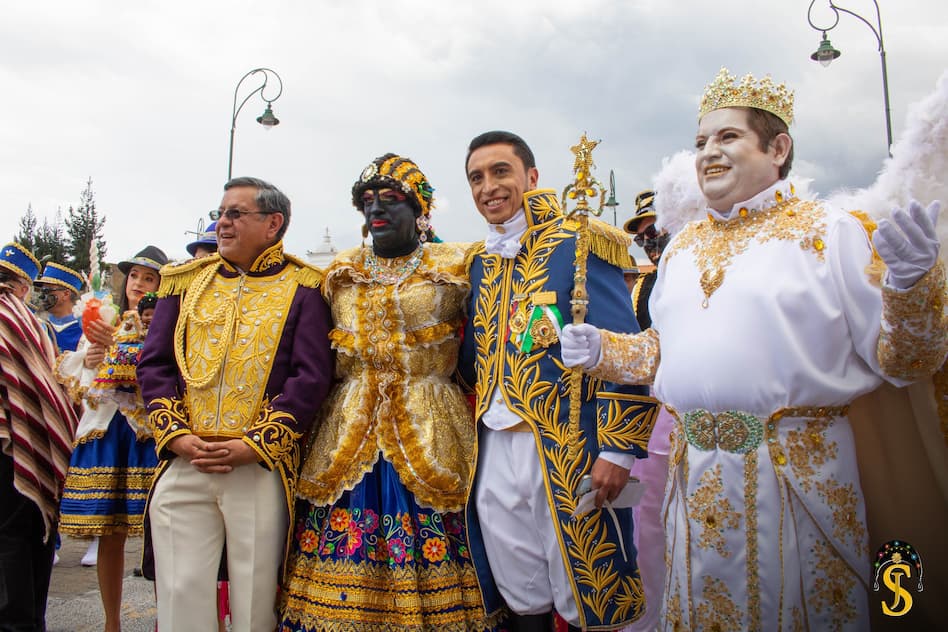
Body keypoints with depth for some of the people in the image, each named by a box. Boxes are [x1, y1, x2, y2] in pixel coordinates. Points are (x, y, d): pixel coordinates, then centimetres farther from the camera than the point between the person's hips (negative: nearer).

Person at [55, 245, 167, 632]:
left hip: (148, 431, -4)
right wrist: (89, 361, -7)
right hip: (103, 431, 4)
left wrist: (114, 348, -24)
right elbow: (73, 381, 14)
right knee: (109, 532, 7)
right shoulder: (101, 324, 16)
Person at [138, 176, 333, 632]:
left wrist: (255, 444, -13)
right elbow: (153, 364, 10)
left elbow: (312, 376, -7)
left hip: (261, 469, -3)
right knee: (181, 595, 7)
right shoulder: (185, 282, 14)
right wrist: (176, 436, -5)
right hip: (182, 465, 3)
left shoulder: (302, 288, 2)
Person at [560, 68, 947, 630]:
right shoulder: (683, 247, 12)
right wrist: (603, 351, 5)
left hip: (798, 470, -4)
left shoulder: (830, 231, -4)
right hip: (696, 470, 5)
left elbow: (901, 361, -7)